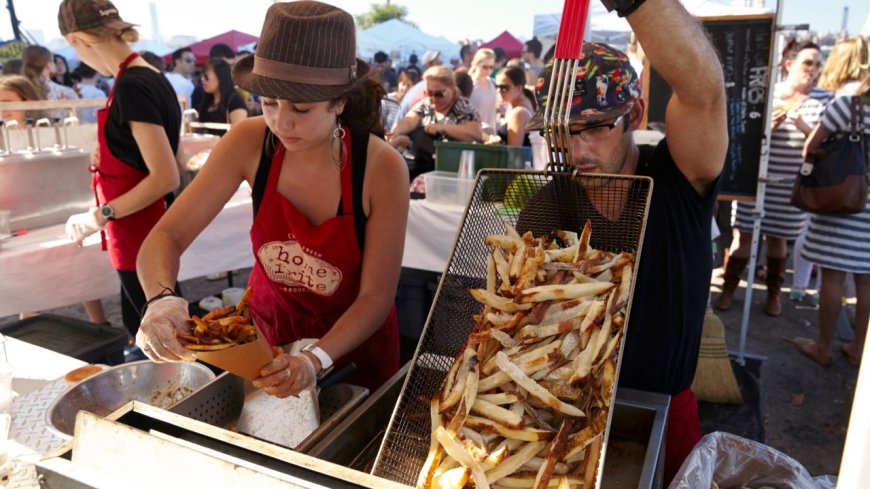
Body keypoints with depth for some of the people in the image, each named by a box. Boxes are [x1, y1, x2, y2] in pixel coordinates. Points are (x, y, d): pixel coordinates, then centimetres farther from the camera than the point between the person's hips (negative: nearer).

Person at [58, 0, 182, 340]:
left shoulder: (130, 87, -20)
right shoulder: (151, 77, 7)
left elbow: (165, 177, -24)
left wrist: (100, 216, -18)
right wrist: (109, 157, 25)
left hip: (142, 238, -9)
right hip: (143, 232, 9)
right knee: (138, 323, 21)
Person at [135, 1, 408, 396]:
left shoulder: (382, 169, -27)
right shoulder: (250, 144, -20)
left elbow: (377, 297, -22)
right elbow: (166, 236, -17)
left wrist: (317, 360, -38)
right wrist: (161, 299, -38)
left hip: (352, 341, -2)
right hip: (269, 327, 3)